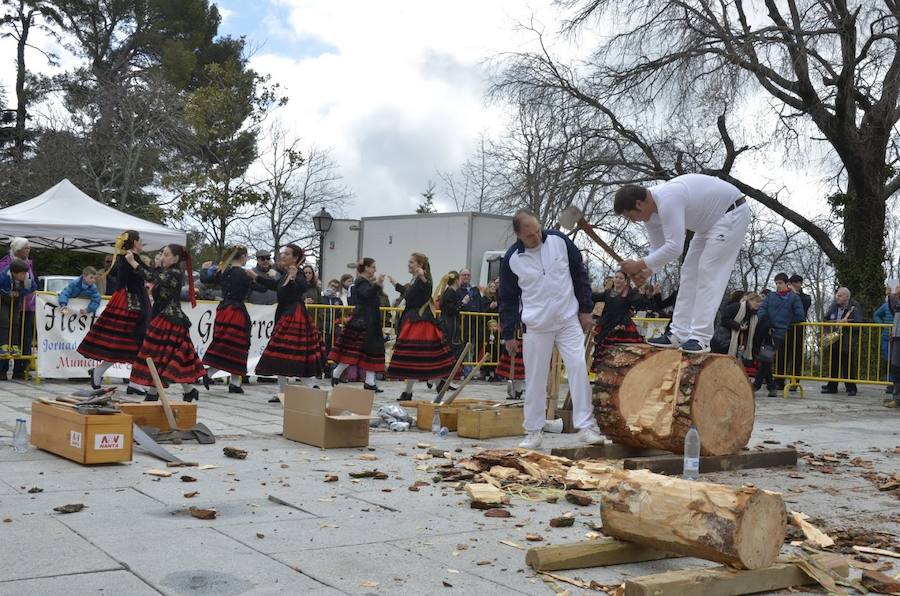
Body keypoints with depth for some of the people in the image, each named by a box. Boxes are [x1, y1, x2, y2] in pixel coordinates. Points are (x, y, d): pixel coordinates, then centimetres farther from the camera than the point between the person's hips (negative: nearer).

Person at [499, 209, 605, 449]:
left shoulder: (560, 241, -5)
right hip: (536, 326, 0)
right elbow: (508, 299, 2)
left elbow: (580, 275, 5)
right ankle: (533, 431, 13)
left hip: (569, 321, 1)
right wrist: (508, 334, 4)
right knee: (535, 377, 2)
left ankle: (586, 426, -4)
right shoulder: (512, 259, -7)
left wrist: (585, 309, 4)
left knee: (578, 368, -9)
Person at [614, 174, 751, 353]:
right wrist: (646, 271, -13)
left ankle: (700, 338, -16)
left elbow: (674, 247, -39)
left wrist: (640, 264, -33)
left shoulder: (667, 200, -35)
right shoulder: (650, 211, -4)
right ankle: (679, 334, 8)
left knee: (709, 273, -15)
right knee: (690, 272, 6)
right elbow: (658, 248, 5)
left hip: (732, 213, -10)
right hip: (710, 219, 10)